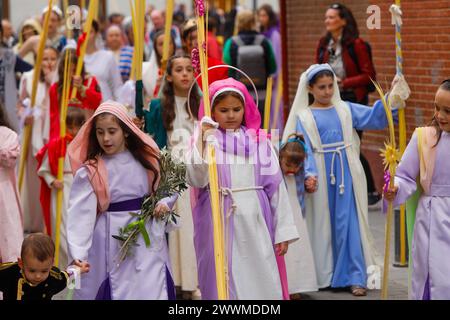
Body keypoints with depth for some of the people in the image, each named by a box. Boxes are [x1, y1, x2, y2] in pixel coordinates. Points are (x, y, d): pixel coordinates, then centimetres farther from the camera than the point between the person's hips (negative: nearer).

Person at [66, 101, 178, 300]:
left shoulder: (146, 159, 2)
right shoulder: (90, 171, -9)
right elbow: (80, 213, -15)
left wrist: (164, 202, -7)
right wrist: (78, 254, -25)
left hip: (148, 240, 3)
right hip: (112, 244, -2)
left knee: (153, 291, 1)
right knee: (115, 291, 3)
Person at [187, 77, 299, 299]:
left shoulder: (259, 141, 5)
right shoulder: (205, 140, 0)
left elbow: (275, 186, 6)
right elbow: (197, 180, -13)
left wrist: (283, 231, 3)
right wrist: (202, 142, -21)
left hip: (255, 221, 2)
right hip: (219, 221, -1)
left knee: (262, 283, 1)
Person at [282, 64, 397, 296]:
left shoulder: (345, 109, 9)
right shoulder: (304, 117, 2)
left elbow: (374, 117, -1)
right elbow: (304, 148, -6)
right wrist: (309, 174, -20)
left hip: (346, 174, 1)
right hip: (321, 175, -1)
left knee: (348, 223, -1)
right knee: (322, 224, 6)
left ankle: (354, 276, 2)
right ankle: (323, 275, 17)